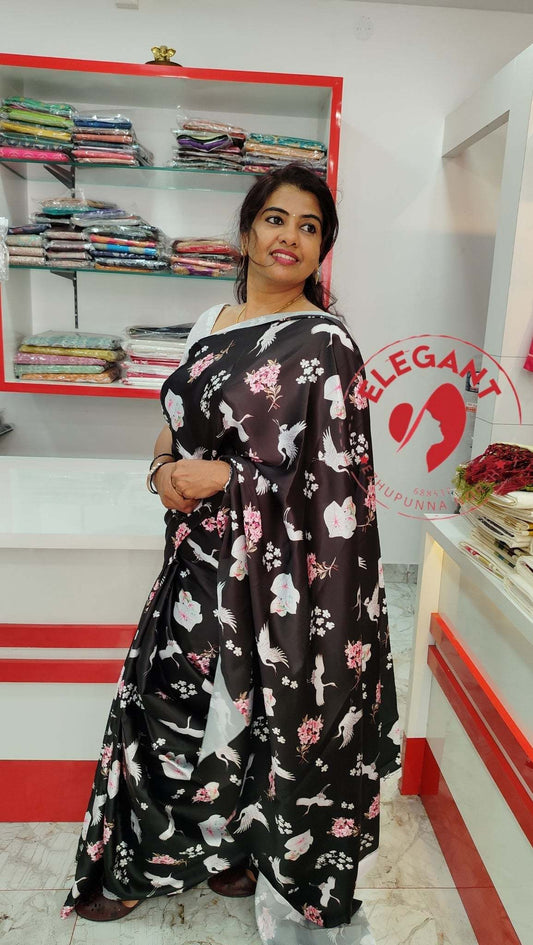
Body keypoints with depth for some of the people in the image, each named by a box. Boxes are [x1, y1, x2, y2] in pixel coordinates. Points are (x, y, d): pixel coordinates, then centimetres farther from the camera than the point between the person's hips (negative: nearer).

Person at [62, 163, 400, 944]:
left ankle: (251, 845, 41)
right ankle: (143, 855, 44)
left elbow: (336, 482, -15)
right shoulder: (211, 323, 8)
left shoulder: (323, 344, -12)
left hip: (272, 567, -6)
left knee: (255, 712, 11)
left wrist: (224, 477, -17)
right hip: (201, 554, 7)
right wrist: (166, 467, -5)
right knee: (173, 695, 18)